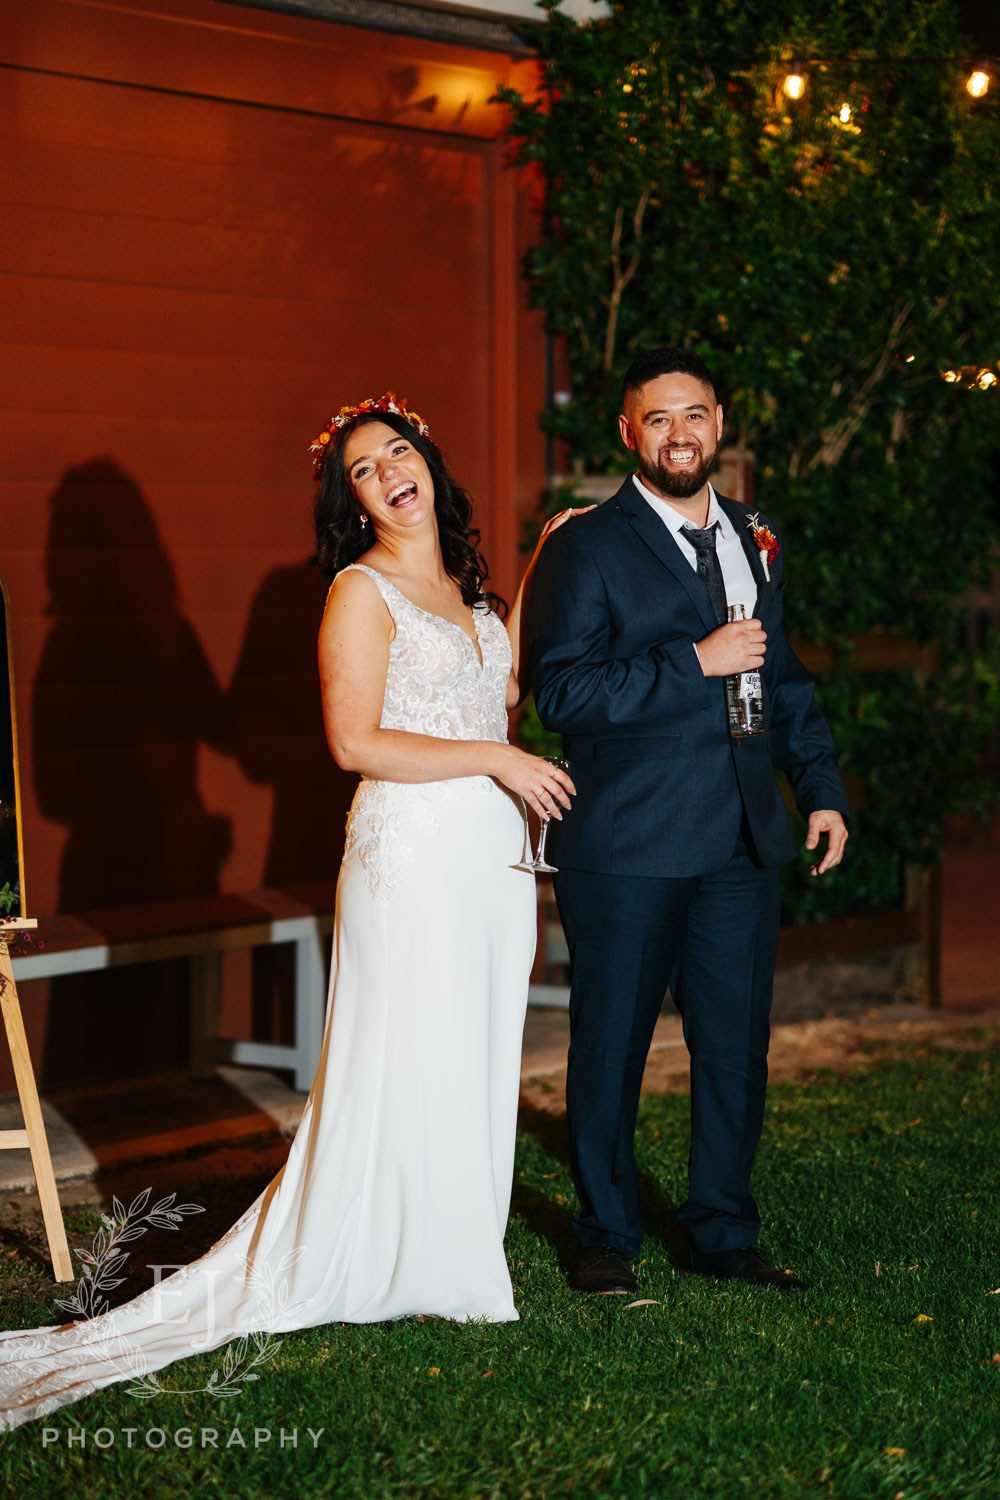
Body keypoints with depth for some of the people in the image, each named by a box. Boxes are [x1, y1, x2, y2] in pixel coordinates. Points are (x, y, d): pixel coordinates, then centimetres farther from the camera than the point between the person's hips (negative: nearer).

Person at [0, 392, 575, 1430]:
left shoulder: (461, 582, 15)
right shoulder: (362, 591, -9)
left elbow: (503, 687, 19)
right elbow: (356, 741, -17)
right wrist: (495, 759, -15)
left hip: (489, 859, 8)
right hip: (411, 858, -7)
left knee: (473, 1064, 12)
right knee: (404, 1070, -3)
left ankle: (449, 1253, 24)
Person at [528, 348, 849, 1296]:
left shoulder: (754, 541, 15)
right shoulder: (586, 547, -5)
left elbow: (784, 679, 21)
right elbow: (560, 690, -14)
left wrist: (823, 789, 13)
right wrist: (694, 666, -17)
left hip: (742, 843, 5)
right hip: (628, 845, -5)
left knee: (737, 1048, 9)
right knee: (611, 1047, 6)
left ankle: (723, 1233, 25)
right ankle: (606, 1238, 24)